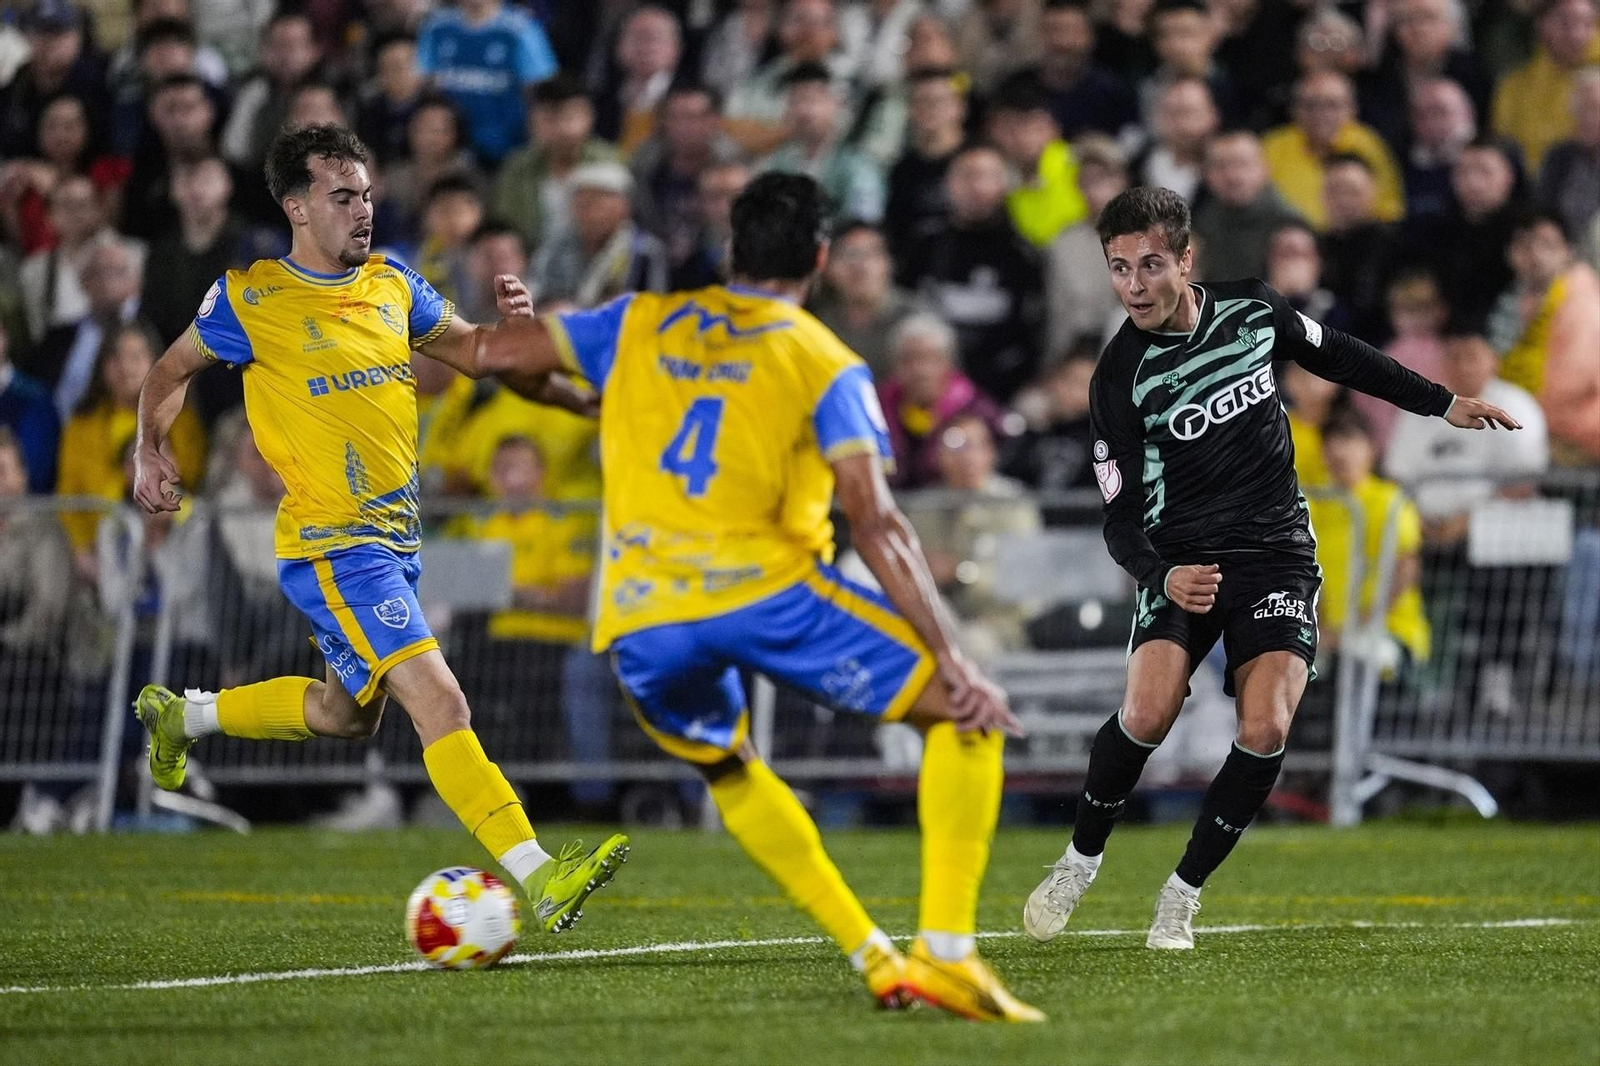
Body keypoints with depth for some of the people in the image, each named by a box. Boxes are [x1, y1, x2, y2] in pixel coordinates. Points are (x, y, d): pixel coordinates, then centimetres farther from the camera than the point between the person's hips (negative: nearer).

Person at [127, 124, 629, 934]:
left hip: (396, 537, 8)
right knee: (440, 703, -20)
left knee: (346, 713, 24)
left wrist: (509, 325, -2)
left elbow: (468, 351, 18)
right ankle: (538, 879, -28)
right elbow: (173, 369, 7)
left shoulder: (393, 286, 8)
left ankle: (182, 715, 45)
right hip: (331, 546, -8)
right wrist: (149, 453, -3)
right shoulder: (251, 298, -8)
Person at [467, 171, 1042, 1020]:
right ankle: (948, 954, -5)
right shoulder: (824, 362, 5)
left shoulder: (642, 323, 15)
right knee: (964, 715, 8)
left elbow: (501, 351, 12)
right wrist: (954, 662, -9)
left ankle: (875, 961, 24)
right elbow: (875, 523, -6)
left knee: (726, 767, 32)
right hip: (764, 591, -4)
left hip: (640, 621, 4)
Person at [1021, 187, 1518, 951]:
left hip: (1275, 553, 2)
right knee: (1147, 714, -25)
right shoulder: (1121, 377, -10)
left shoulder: (1250, 311, -2)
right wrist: (1162, 576, -30)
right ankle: (1080, 860, 1)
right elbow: (1121, 516, -10)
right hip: (1181, 562, -2)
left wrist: (1443, 404, 24)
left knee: (1266, 729, -18)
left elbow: (1334, 355, 18)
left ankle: (1184, 892, -1)